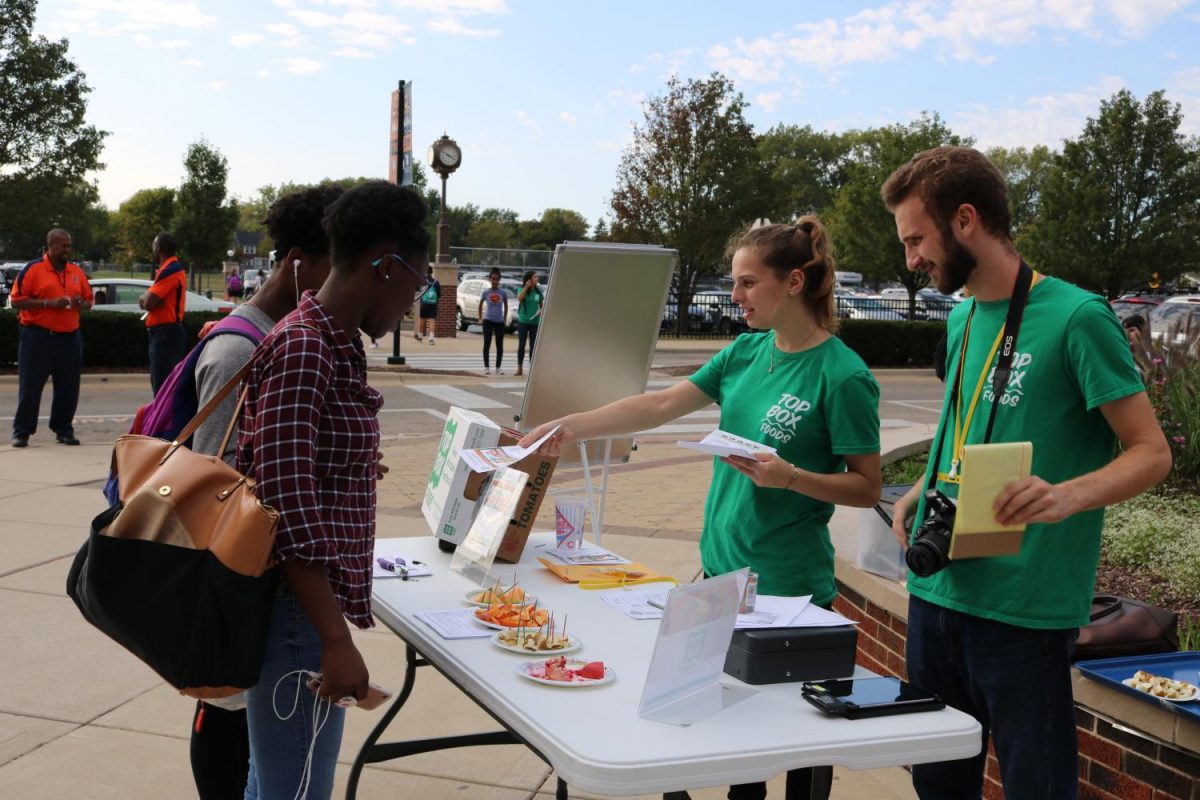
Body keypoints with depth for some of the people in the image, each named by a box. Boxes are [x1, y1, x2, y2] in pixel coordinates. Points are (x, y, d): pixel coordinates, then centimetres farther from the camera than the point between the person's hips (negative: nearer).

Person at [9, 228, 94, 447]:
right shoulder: (32, 269, -3)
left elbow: (88, 300, 20)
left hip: (69, 337, 4)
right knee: (30, 387, -1)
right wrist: (49, 303, -16)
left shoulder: (76, 271, 13)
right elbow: (16, 301, -7)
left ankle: (63, 430, 19)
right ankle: (21, 432, 7)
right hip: (38, 337, -4)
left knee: (68, 388, 7)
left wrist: (81, 304, -4)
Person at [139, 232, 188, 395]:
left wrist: (147, 295, 3)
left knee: (162, 384, -9)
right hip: (168, 332, 11)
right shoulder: (173, 268, 17)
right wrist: (149, 296, -6)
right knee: (161, 382, 16)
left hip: (165, 333, -11)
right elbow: (143, 301, 17)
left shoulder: (169, 271, -16)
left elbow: (147, 302, -19)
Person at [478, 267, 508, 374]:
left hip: (499, 322, 1)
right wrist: (480, 319, 7)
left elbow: (506, 306, 15)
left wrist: (505, 319, 11)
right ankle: (486, 367, 4)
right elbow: (480, 306, 12)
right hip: (488, 321, -1)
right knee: (487, 344, -3)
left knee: (500, 345, 3)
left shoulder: (503, 293, 3)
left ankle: (498, 367, 12)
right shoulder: (486, 292, 1)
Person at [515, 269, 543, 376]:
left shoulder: (538, 291, 3)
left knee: (533, 346, 4)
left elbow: (541, 304, 12)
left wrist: (541, 310, -9)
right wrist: (526, 287, -25)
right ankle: (520, 368, 11)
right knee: (521, 345, 3)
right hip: (523, 321, -2)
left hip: (535, 322, 2)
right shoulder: (522, 289, -3)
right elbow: (519, 298, -23)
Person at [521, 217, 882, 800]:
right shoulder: (747, 352, 4)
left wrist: (790, 476, -27)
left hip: (787, 585, -6)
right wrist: (571, 426, -3)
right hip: (721, 564, 7)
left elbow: (867, 488, -12)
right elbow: (662, 405, 3)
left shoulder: (841, 375, -15)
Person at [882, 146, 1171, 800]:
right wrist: (920, 492, 5)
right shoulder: (962, 319, 12)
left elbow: (1151, 452, -11)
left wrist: (1069, 494, -30)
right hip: (938, 592, 7)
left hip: (1025, 608, -7)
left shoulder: (1074, 317, -12)